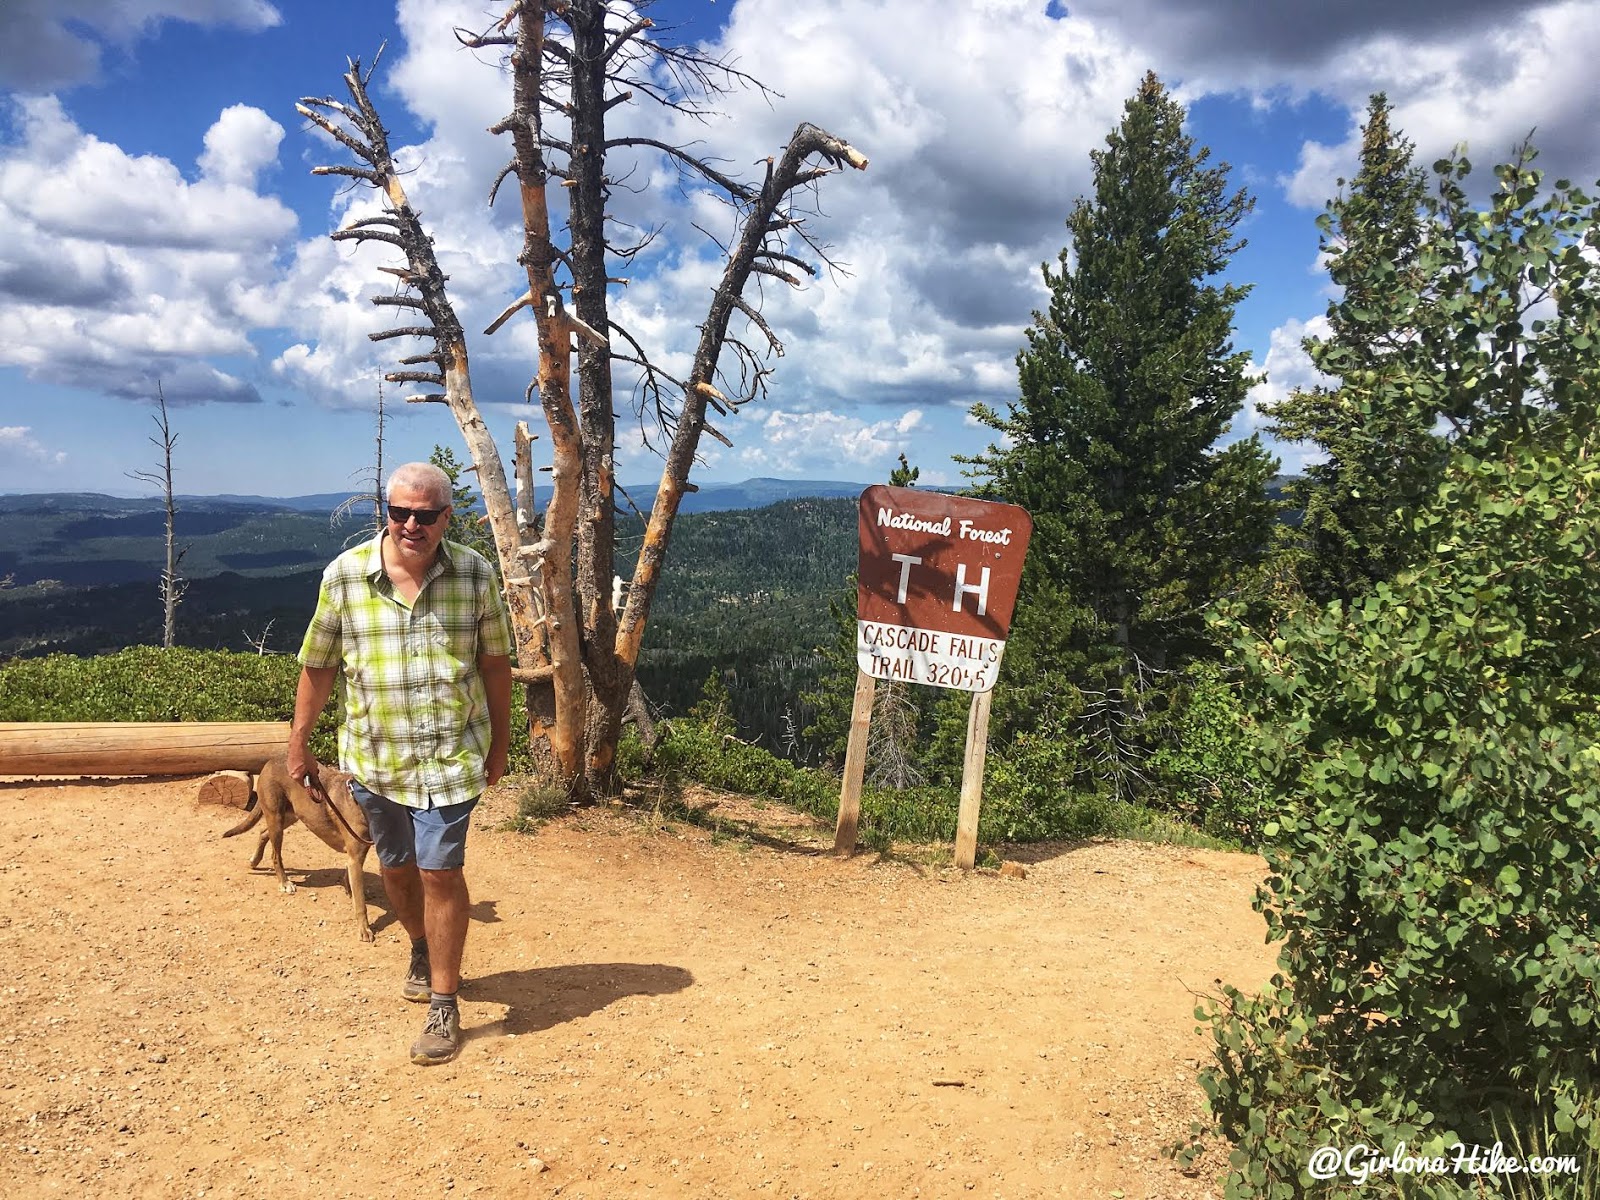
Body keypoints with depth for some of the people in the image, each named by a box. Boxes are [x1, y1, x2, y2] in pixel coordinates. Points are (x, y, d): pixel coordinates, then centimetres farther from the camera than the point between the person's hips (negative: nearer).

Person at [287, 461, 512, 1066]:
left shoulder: (474, 574, -7)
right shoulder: (345, 575, -7)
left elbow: (495, 662, 2)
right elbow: (318, 665, 3)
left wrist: (500, 742, 7)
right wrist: (298, 742, 8)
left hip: (451, 755, -2)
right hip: (374, 756, 2)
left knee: (441, 872, -4)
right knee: (397, 869, 16)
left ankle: (443, 1005, 10)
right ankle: (422, 952, 45)